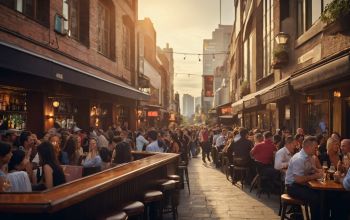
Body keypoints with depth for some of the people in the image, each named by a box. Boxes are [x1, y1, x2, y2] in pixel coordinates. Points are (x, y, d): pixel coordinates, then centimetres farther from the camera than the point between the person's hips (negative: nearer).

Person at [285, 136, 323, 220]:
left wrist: (317, 171, 0)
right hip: (293, 187, -8)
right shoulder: (299, 159, -23)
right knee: (315, 197, -25)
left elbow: (311, 168, 23)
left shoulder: (309, 157, 5)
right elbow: (299, 179, -27)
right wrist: (315, 176, -16)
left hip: (302, 184, 9)